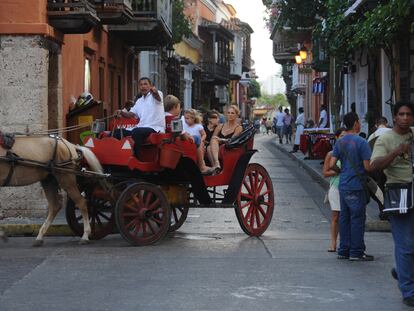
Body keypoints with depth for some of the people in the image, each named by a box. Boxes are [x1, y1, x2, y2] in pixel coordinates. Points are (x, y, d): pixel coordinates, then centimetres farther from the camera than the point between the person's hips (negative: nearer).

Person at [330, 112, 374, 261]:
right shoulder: (361, 142, -13)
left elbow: (332, 165, 3)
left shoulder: (339, 143, 7)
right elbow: (368, 167, -16)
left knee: (344, 218, 12)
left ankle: (344, 250, 17)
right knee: (357, 218, -1)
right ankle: (356, 252, 2)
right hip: (356, 187, -7)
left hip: (343, 186, 7)